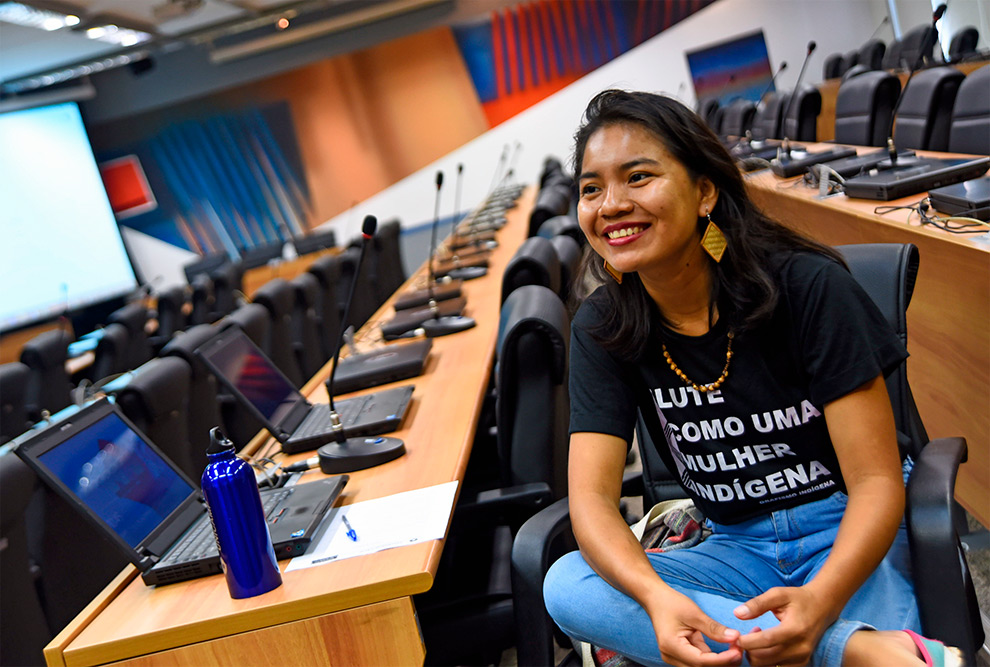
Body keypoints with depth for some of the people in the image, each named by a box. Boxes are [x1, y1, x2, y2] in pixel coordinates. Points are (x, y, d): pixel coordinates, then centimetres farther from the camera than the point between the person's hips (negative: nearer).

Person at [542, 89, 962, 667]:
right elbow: (592, 495, -13)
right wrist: (656, 597, -35)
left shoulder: (807, 286, -15)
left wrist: (819, 600, -36)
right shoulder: (602, 331, -5)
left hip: (851, 538, -5)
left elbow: (876, 482, -16)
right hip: (739, 549, 6)